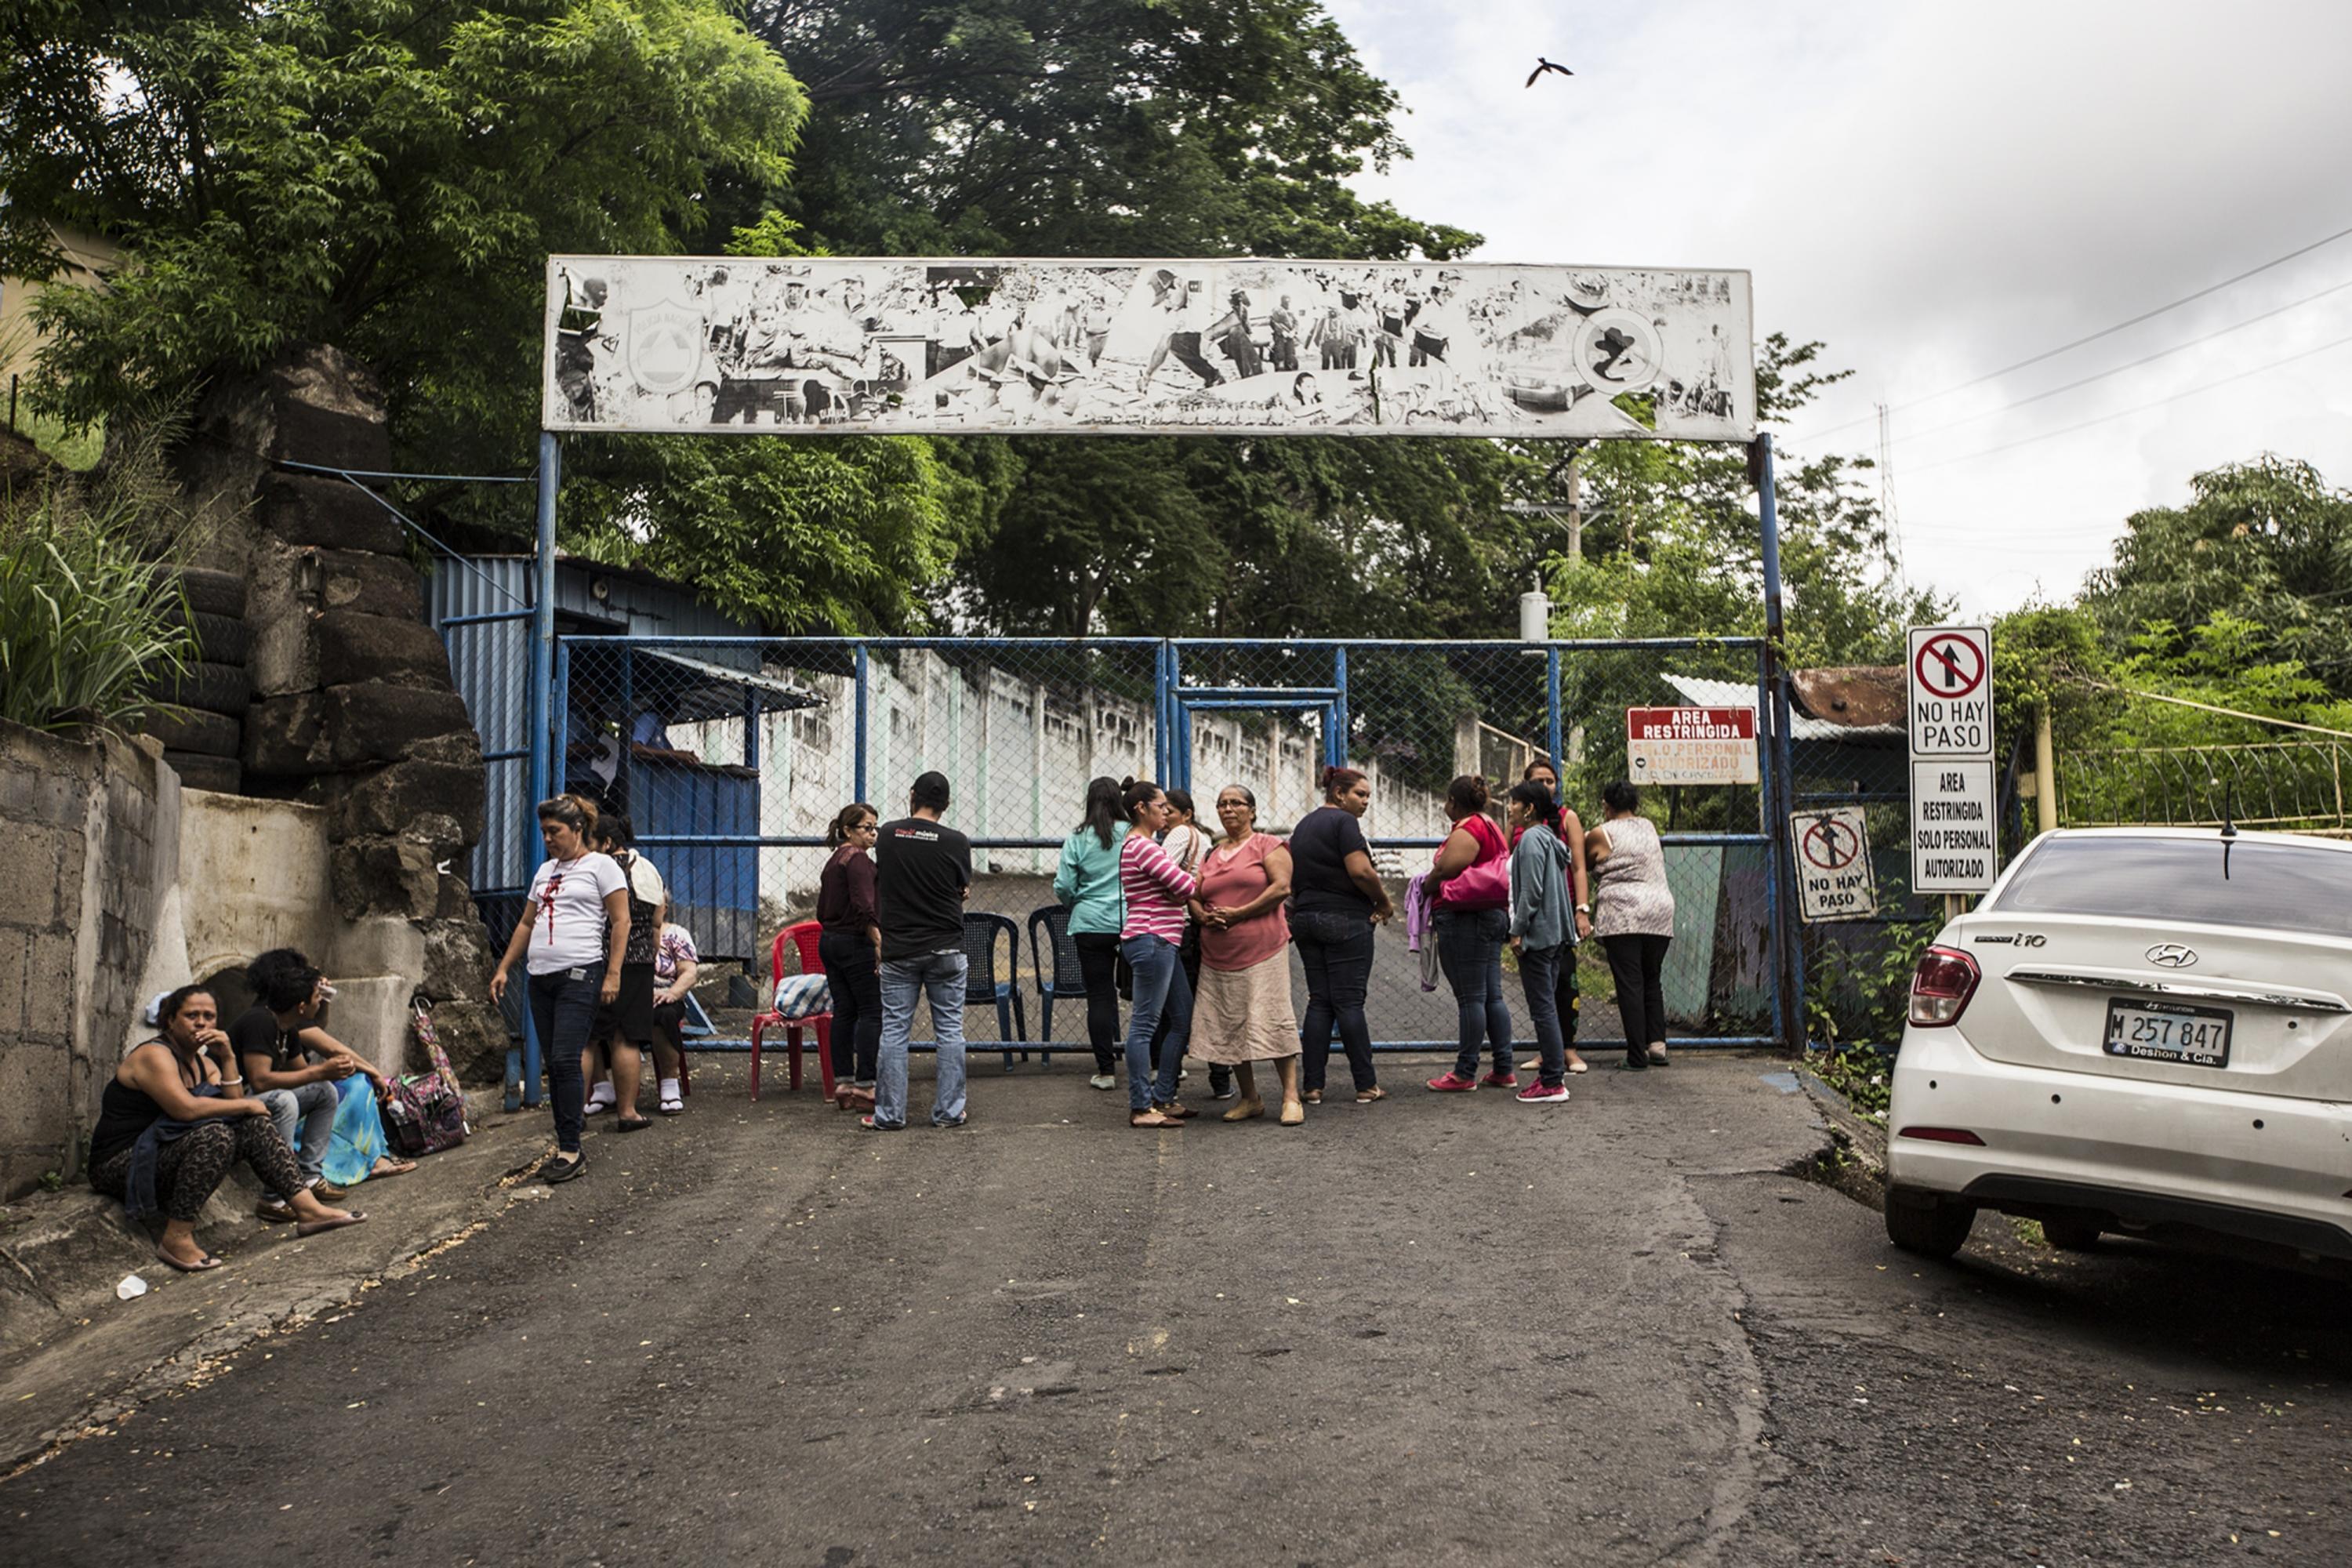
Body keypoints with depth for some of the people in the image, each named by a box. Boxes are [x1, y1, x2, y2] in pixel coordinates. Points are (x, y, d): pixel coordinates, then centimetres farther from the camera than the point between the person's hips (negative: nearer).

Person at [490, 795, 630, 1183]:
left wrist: (613, 974, -14)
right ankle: (567, 1139, 12)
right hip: (540, 977, 7)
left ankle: (571, 1151, -8)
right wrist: (503, 969, 16)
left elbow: (621, 922, -6)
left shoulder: (600, 866, -1)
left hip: (579, 976, -7)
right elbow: (526, 925, 24)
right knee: (553, 1064, 7)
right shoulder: (545, 870, 20)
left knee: (565, 1061, -13)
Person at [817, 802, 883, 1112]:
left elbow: (822, 911, 20)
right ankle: (864, 1086, -8)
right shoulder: (858, 858, -12)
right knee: (872, 1012, -5)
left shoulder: (833, 860, 17)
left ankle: (842, 1083, 11)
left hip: (829, 942, 9)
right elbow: (864, 906, -23)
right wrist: (880, 943, -24)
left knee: (844, 1012, 10)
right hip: (856, 944, -9)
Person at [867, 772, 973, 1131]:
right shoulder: (956, 842, -8)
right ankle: (949, 1111, 9)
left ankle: (889, 1113, 9)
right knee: (949, 1030, 7)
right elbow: (963, 892, 3)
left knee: (894, 1031, 6)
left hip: (899, 949, 1)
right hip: (946, 948, -1)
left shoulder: (887, 835, -2)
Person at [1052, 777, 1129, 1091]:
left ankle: (1106, 1070, 6)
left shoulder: (1077, 838, -3)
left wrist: (1074, 905, 19)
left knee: (1099, 997, 5)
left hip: (1091, 925, 0)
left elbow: (1064, 888, -3)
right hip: (1133, 923, 1)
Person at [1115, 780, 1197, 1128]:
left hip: (1158, 942, 11)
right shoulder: (1144, 846, -14)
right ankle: (1141, 1108, -2)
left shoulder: (1139, 844, 20)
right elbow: (1186, 887, -16)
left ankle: (1162, 1098, 19)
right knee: (1145, 1024, -6)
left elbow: (1174, 888, 18)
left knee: (1184, 1019, 13)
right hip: (1151, 940, -11)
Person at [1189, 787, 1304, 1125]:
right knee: (1230, 1026, 5)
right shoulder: (1211, 855, 19)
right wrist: (1204, 916, -3)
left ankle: (1291, 1097, -4)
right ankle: (1250, 1099, 15)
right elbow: (1193, 897, 20)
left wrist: (1238, 913, -13)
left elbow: (1282, 887, -11)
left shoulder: (1268, 845, 1)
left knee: (1274, 1020, -9)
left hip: (1262, 949, -6)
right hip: (1218, 955, 6)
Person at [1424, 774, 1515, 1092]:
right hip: (1495, 915, 10)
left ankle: (1465, 1072, 1)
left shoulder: (1465, 832, -13)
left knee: (1470, 998, -5)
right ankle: (1504, 1070, 14)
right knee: (1493, 996, 11)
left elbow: (1445, 870, -20)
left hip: (1464, 919, -10)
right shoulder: (1493, 829, 16)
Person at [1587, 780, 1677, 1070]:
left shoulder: (1600, 835, -1)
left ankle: (1637, 1055, -6)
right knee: (1652, 980, 15)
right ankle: (1657, 1043, 6)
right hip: (1660, 912, 5)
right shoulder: (1649, 826, 13)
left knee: (1630, 983, -4)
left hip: (1621, 915, -5)